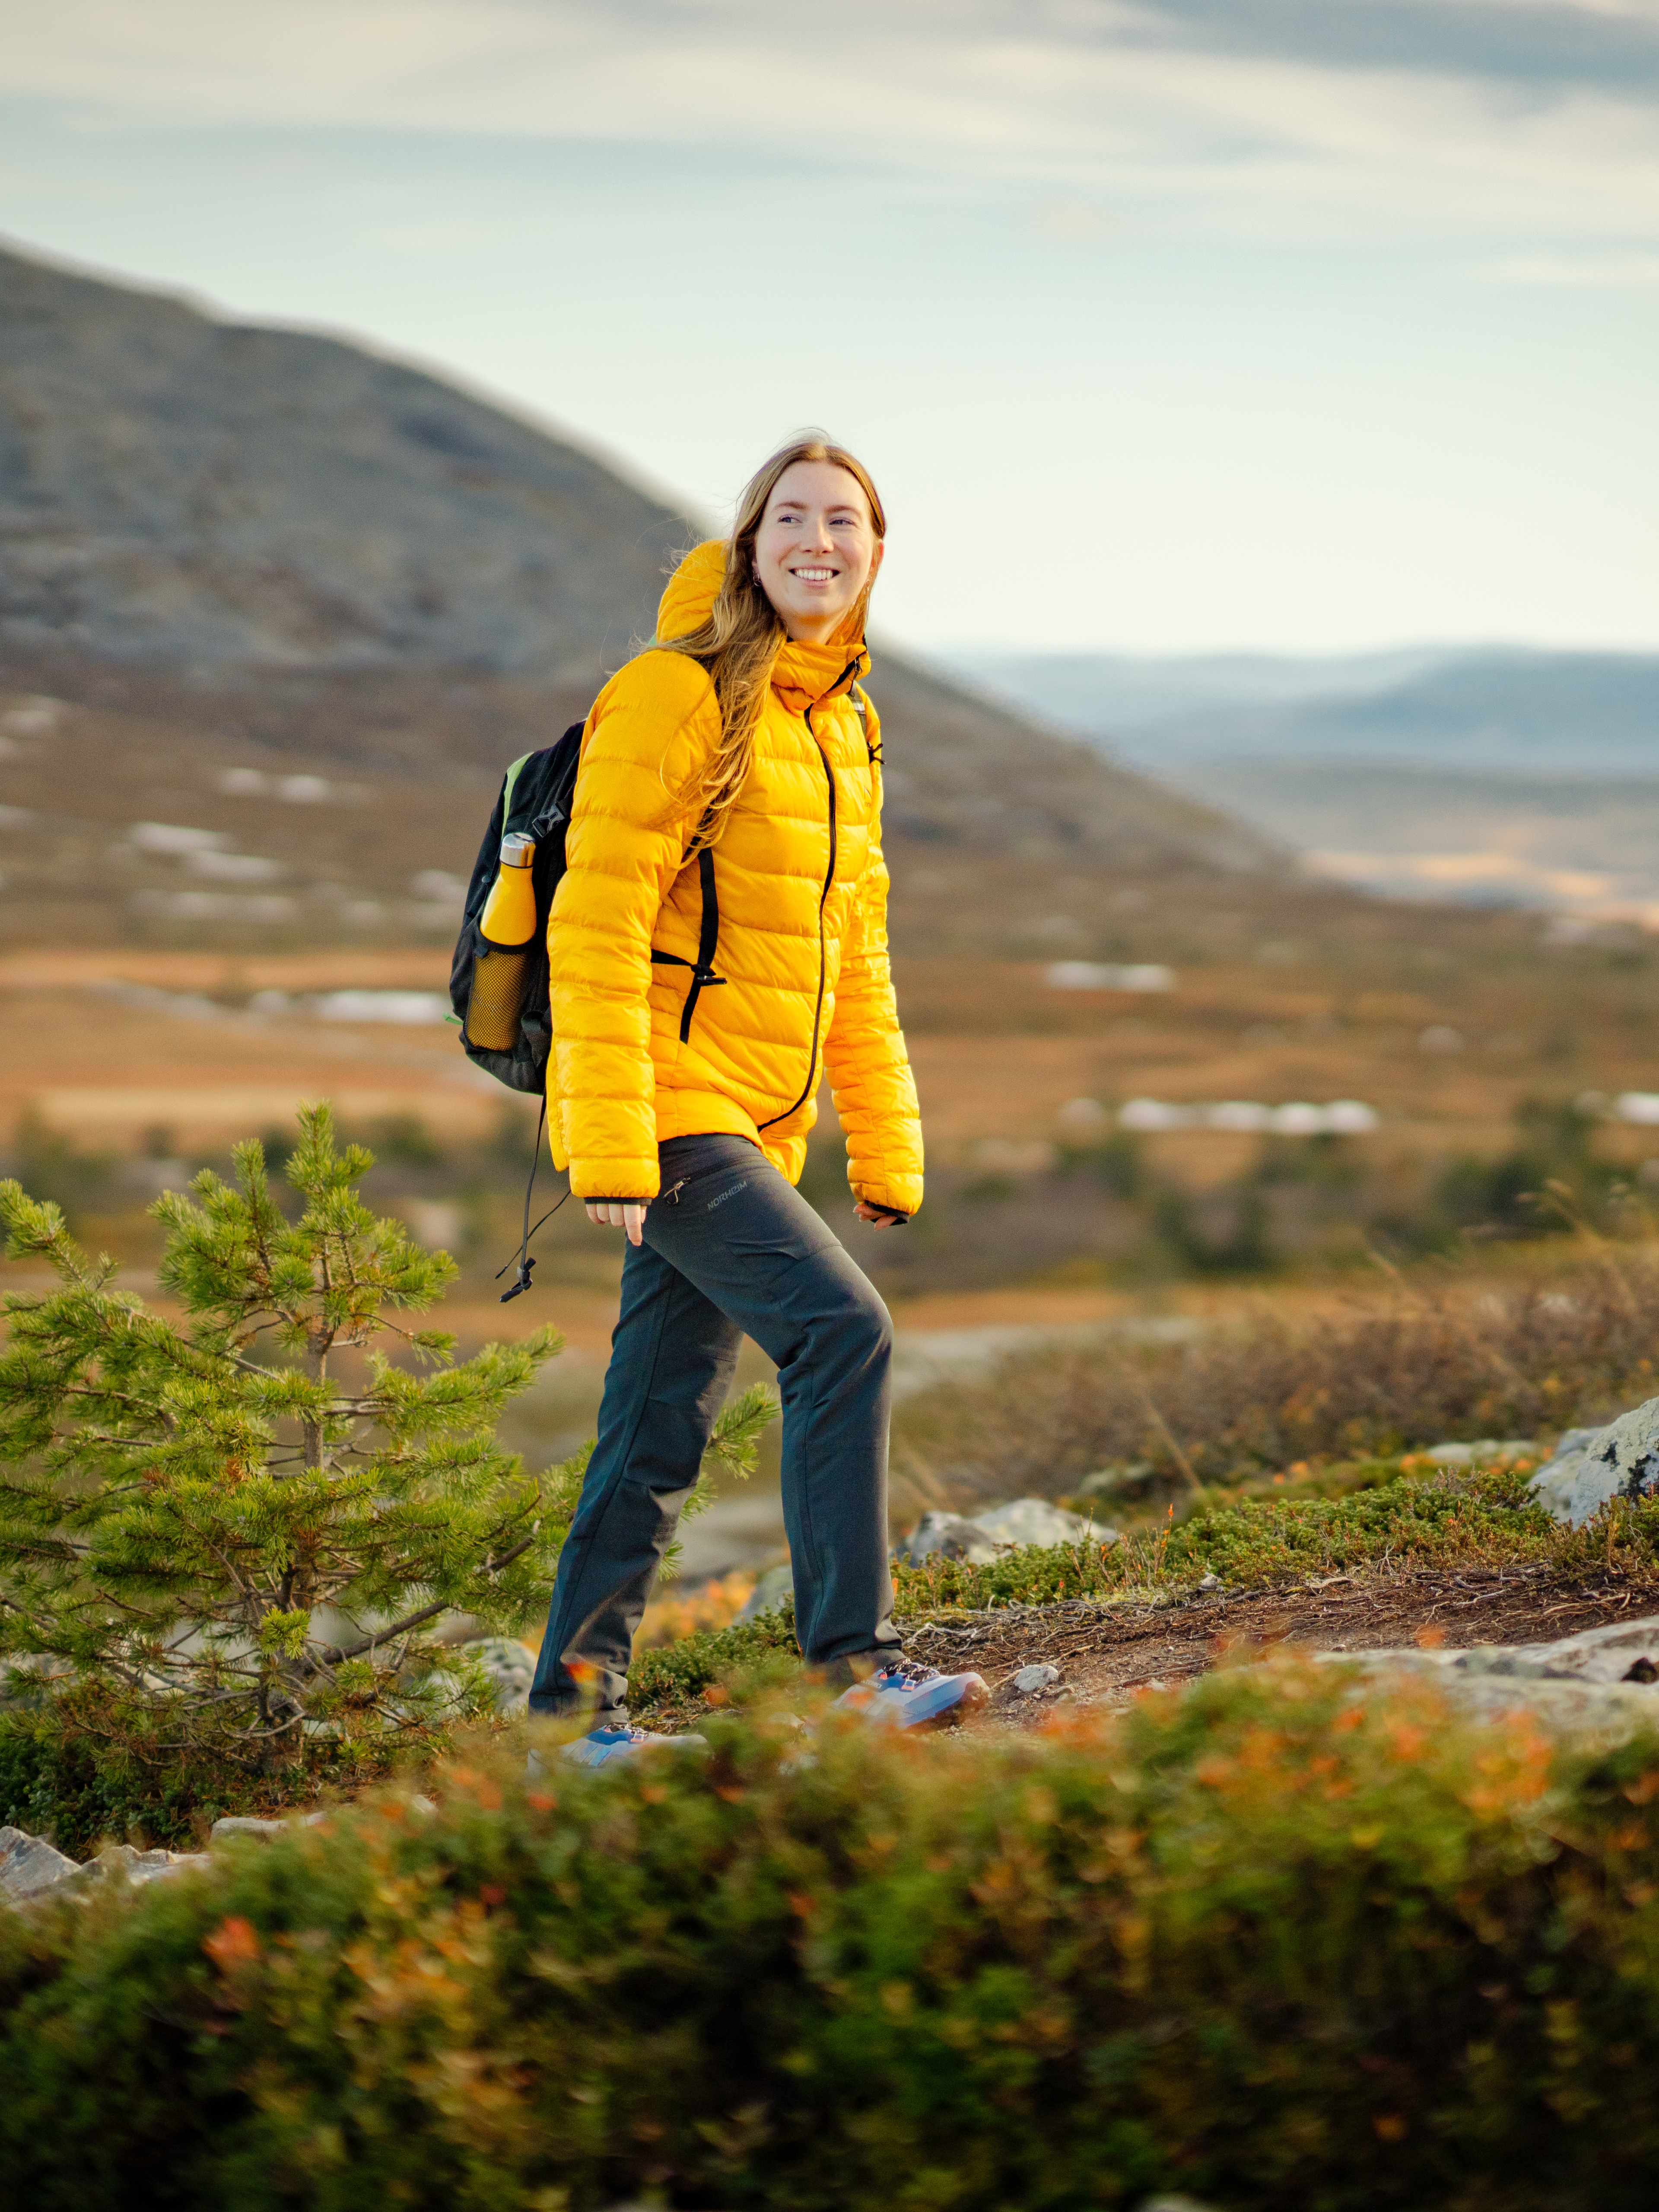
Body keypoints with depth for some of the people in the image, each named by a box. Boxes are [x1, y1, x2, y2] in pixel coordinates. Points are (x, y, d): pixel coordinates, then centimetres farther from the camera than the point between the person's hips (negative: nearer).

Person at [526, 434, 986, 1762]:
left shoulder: (844, 728, 15)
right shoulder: (676, 696, -10)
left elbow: (856, 961, 21)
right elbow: (598, 928, -15)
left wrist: (888, 1150, 17)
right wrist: (613, 1144, -21)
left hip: (753, 1122, 8)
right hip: (666, 1104, -8)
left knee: (664, 1426, 9)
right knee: (844, 1331, -19)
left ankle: (577, 1700, 17)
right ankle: (855, 1659, -16)